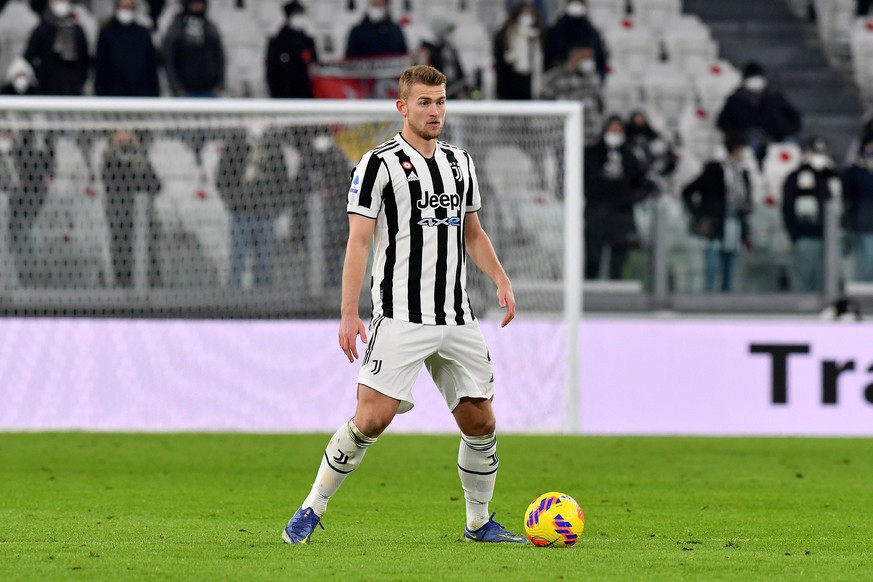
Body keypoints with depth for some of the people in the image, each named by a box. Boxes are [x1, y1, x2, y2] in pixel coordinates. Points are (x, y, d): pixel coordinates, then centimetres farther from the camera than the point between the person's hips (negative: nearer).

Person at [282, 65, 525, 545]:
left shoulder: (460, 163, 14)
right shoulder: (380, 164, -5)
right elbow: (358, 241, -8)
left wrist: (500, 280, 8)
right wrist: (349, 314, -14)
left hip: (457, 320, 6)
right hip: (401, 319, -6)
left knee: (479, 421, 5)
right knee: (373, 417, -15)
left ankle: (479, 523, 21)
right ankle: (311, 510, -3)